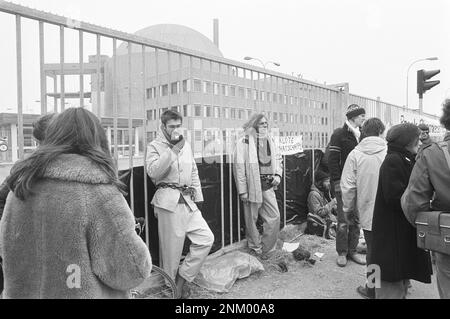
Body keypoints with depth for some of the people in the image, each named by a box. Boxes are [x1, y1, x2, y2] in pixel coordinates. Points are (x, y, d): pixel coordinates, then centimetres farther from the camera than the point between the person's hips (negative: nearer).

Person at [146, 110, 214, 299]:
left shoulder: (186, 145, 16)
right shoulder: (155, 146, -3)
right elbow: (153, 172, -20)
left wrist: (198, 198, 17)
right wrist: (172, 149, -19)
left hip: (188, 201, 6)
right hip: (169, 202, -6)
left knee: (206, 238, 1)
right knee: (172, 249, 1)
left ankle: (182, 278, 14)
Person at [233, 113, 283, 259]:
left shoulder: (270, 140, 10)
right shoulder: (244, 142, -10)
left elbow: (277, 158, 20)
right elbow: (239, 167, -11)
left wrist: (277, 174, 1)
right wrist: (242, 191, -13)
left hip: (268, 186, 6)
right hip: (252, 186, -5)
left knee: (274, 217, 6)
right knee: (252, 220, 7)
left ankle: (267, 250, 23)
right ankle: (255, 249, 26)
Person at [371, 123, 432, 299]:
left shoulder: (406, 160, 15)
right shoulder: (392, 161, -17)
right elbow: (395, 197, -24)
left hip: (404, 233, 10)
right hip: (392, 235, -10)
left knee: (402, 281, 21)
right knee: (392, 287, 0)